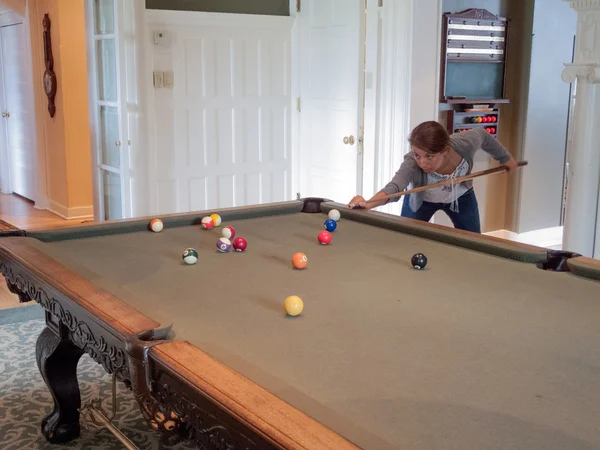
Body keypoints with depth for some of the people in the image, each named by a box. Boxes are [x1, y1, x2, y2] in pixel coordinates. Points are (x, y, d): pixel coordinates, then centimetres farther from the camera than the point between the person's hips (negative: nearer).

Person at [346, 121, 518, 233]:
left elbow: (483, 135, -13)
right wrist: (369, 203, -86)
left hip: (461, 197, 2)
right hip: (422, 200, -2)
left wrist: (506, 158, 2)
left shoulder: (466, 142, -38)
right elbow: (395, 186, -66)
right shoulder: (413, 163, -46)